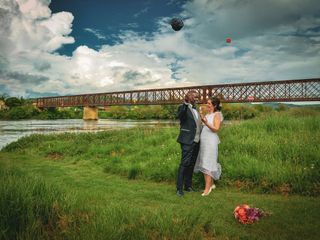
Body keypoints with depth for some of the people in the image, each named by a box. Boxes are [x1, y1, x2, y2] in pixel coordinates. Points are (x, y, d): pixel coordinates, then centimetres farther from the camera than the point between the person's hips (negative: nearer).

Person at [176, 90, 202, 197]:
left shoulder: (195, 109, 19)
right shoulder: (183, 107, -5)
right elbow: (179, 116, -27)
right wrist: (185, 104, -36)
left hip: (196, 141, 8)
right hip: (187, 141, -8)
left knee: (191, 164, 13)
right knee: (184, 164, -8)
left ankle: (188, 186, 23)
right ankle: (179, 189, -3)